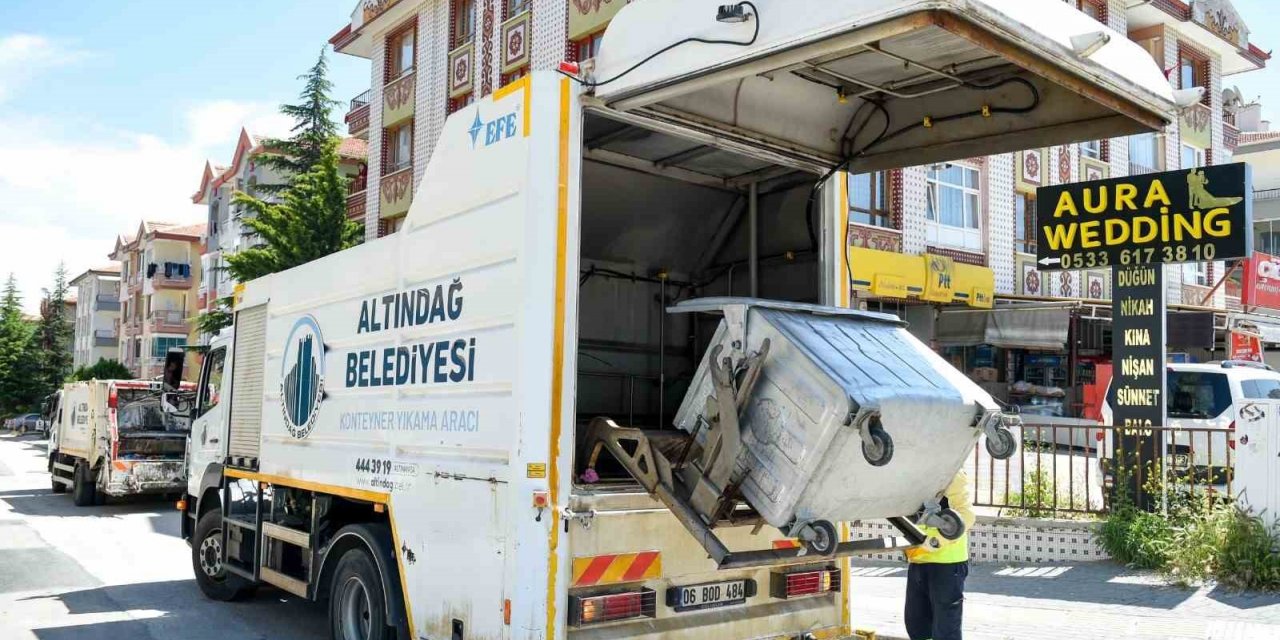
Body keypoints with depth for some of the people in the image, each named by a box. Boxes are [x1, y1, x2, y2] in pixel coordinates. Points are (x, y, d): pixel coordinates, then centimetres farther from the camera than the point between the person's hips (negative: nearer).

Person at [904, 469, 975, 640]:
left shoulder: (951, 473, -10)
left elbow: (966, 514, -18)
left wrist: (936, 541, -25)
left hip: (947, 561, -8)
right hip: (917, 561, 8)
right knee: (916, 626, 17)